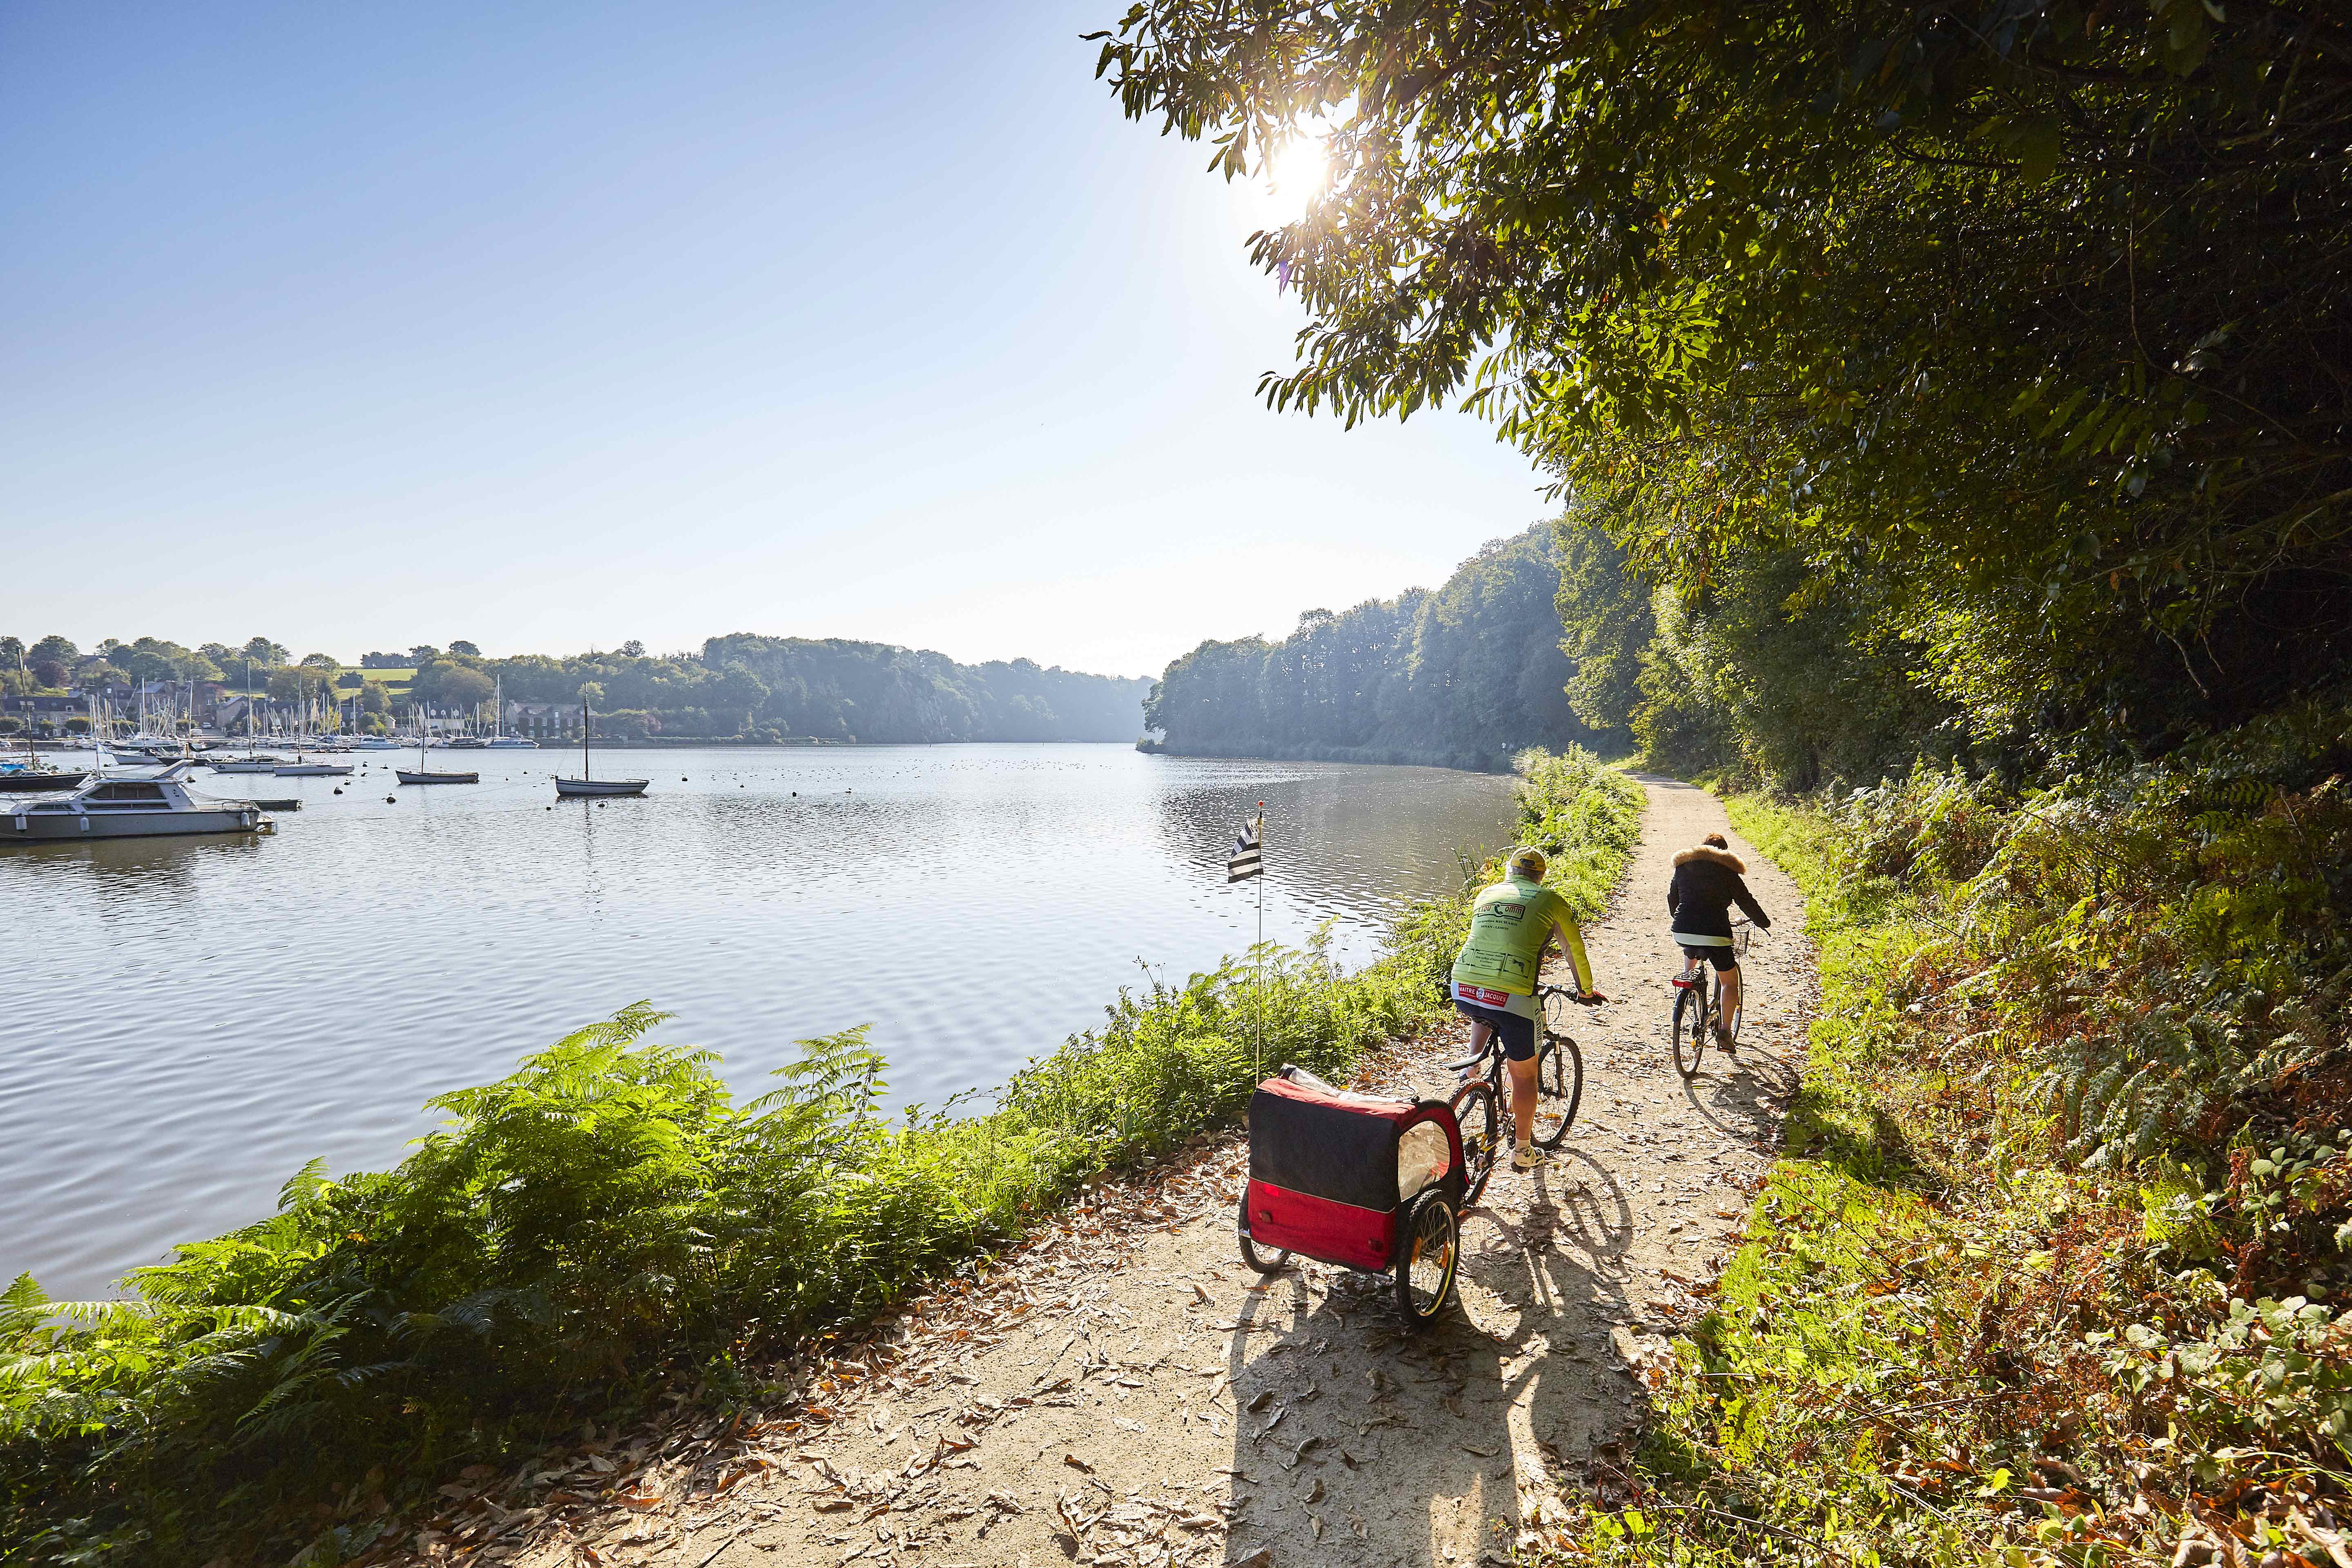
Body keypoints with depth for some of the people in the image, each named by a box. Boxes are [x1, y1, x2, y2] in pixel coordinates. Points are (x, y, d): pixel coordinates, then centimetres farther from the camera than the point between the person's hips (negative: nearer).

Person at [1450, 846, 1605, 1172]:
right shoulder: (1549, 900, 11)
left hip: (1463, 990, 3)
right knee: (1525, 1074, 18)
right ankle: (1522, 1151, 30)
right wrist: (1586, 991, 37)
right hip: (1511, 998, -3)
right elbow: (1575, 949, 20)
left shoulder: (1486, 895, 21)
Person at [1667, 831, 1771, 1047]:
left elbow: (1672, 898, 25)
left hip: (1682, 931, 3)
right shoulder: (1727, 871, 4)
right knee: (1730, 982, 14)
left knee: (1691, 954, 41)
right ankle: (1724, 1031, 6)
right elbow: (1747, 902, 8)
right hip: (1714, 935, -3)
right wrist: (1764, 923, 27)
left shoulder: (1683, 866, 14)